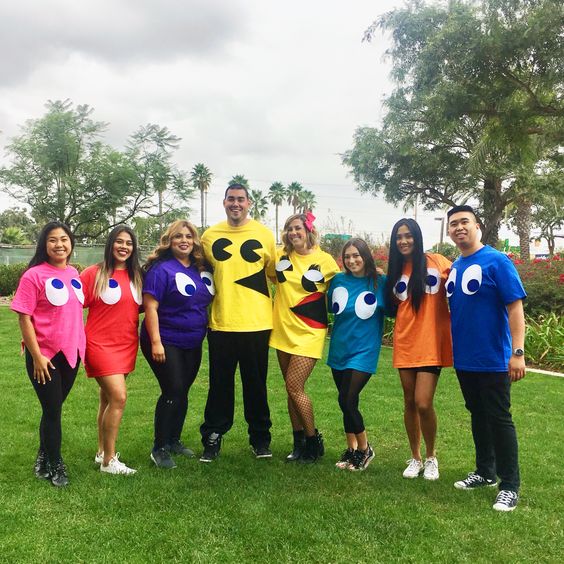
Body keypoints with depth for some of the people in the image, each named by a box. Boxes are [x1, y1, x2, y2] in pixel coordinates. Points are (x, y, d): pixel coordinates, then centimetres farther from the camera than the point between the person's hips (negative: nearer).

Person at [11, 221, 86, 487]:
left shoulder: (73, 273, 5)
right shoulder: (33, 275, -13)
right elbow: (24, 318, -14)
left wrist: (80, 346, 13)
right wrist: (37, 356, -16)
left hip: (71, 352, 5)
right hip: (45, 355, -5)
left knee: (53, 409, 17)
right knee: (53, 411, 4)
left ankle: (43, 459, 34)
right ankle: (55, 465, 22)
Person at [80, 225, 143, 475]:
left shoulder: (136, 276, 7)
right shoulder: (93, 273, -8)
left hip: (127, 345, 6)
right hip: (100, 344, -5)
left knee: (108, 398, 15)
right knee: (119, 397, -15)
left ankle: (102, 451, 28)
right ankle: (109, 460, -4)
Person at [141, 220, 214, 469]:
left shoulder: (202, 269, 6)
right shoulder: (162, 269, -12)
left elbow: (207, 301, 19)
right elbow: (150, 307, -17)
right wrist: (155, 342, -21)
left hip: (193, 344, 6)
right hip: (166, 343, -6)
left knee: (182, 392, 13)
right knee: (173, 392, -9)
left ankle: (174, 440, 28)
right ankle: (159, 448, 3)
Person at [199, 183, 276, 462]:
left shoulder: (263, 234, 1)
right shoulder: (210, 236, 4)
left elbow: (274, 272, 9)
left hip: (256, 323, 0)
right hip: (220, 323, 1)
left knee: (255, 383, 10)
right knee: (220, 384, 8)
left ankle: (260, 438, 24)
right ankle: (212, 439, 20)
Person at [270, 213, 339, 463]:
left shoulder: (325, 260, -7)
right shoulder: (282, 256, 3)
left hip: (309, 332, -5)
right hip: (284, 330, 5)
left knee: (294, 386, -10)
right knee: (292, 388, 10)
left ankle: (314, 440, 8)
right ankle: (299, 443, 22)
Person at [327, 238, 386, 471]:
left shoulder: (380, 283, -9)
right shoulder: (338, 280, 1)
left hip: (363, 351, -4)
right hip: (339, 350, 5)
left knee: (347, 401, -11)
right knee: (346, 402, 12)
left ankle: (364, 449, 12)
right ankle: (351, 449, 28)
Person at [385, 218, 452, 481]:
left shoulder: (436, 262, -1)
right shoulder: (396, 270, 12)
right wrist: (381, 282, 7)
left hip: (431, 343, -4)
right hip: (405, 343, 4)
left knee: (423, 403, -9)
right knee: (410, 402, 10)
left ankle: (431, 457, 15)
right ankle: (415, 457, 26)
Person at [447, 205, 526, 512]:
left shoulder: (496, 261, -13)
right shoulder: (454, 267, 7)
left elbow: (515, 306, -16)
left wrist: (517, 352, -21)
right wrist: (450, 348, 11)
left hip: (492, 359, -7)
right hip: (464, 359, 7)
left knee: (499, 419, 1)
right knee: (478, 415, 17)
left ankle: (510, 485, 14)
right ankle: (485, 472, 32)